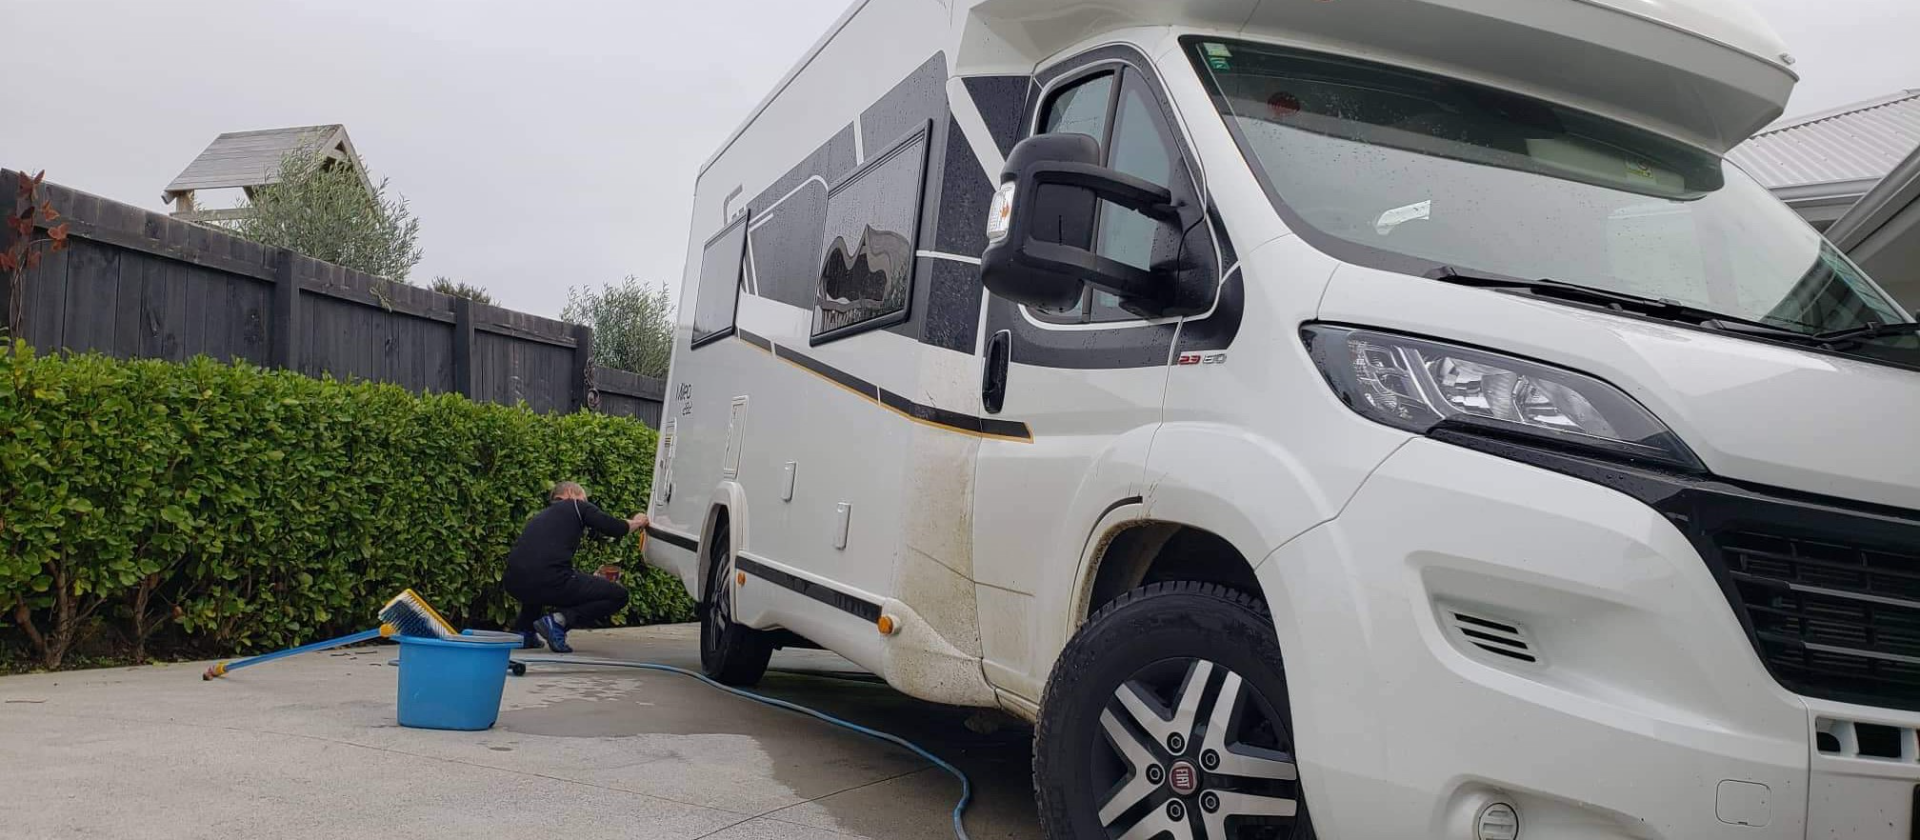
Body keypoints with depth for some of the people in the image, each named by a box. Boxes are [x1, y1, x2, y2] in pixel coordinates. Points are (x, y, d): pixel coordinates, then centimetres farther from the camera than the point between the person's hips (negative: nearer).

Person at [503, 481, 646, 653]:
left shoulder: (539, 517, 32)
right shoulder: (575, 506, 15)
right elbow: (616, 528, 4)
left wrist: (590, 579, 48)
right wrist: (637, 522, 27)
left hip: (514, 585, 7)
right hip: (550, 582, -7)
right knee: (618, 595, 8)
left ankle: (524, 629, 24)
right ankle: (560, 620, -8)